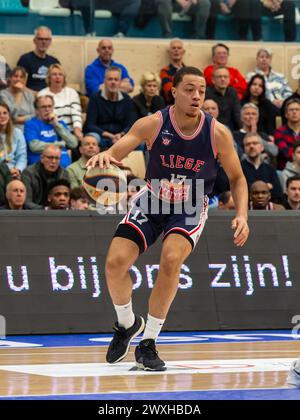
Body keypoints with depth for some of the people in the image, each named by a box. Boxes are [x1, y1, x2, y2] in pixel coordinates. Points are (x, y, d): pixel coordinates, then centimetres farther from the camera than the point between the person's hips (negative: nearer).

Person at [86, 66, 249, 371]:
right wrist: (104, 155, -53)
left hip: (190, 209, -1)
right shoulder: (153, 125, -18)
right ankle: (127, 325, 19)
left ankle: (148, 344, -15)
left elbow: (237, 178, -3)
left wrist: (241, 215, -18)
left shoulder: (217, 133, -16)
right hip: (152, 202, 1)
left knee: (171, 259, -29)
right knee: (115, 262, -14)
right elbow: (118, 149, -28)